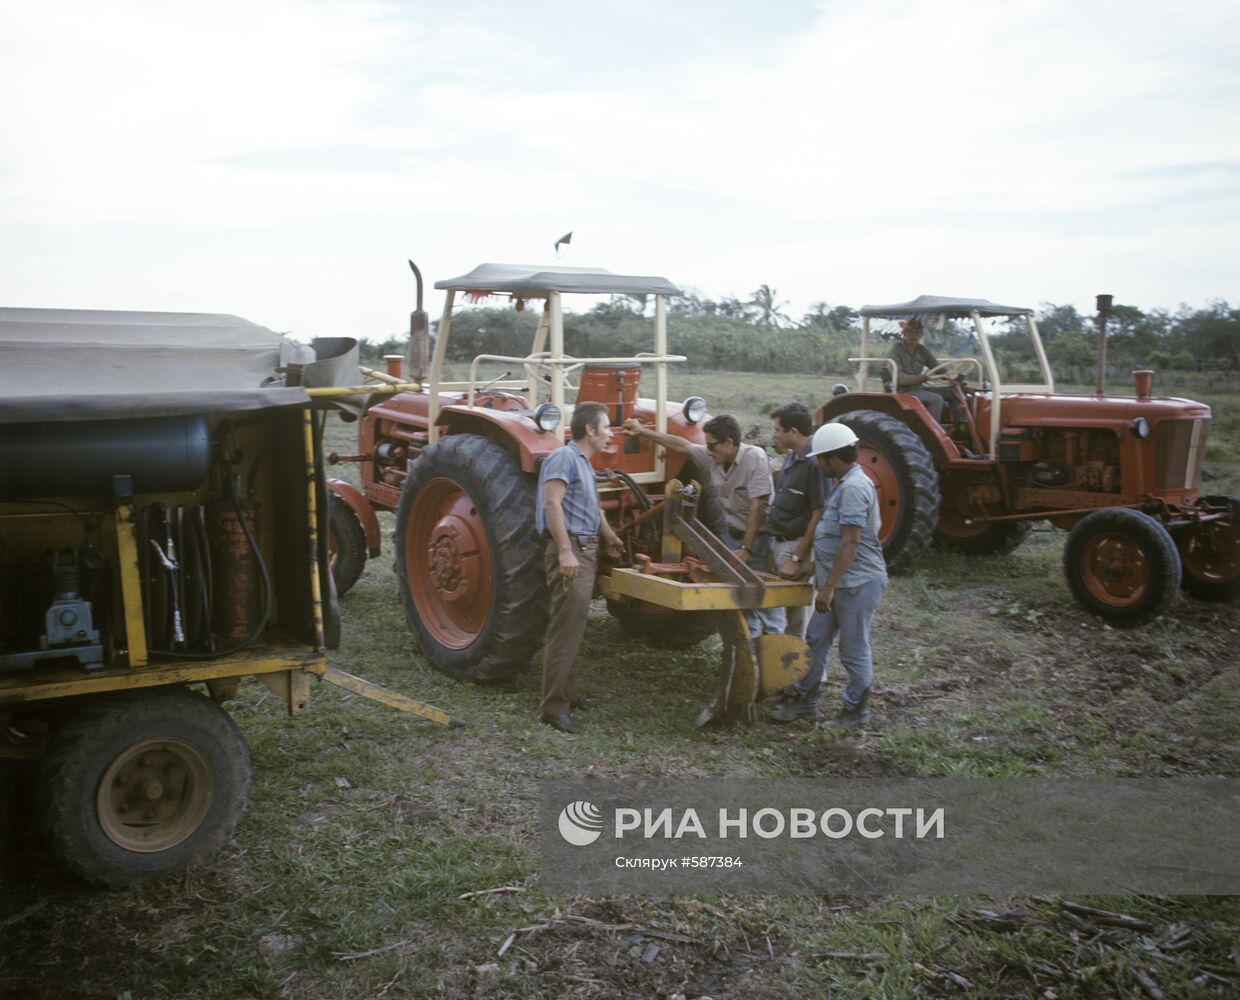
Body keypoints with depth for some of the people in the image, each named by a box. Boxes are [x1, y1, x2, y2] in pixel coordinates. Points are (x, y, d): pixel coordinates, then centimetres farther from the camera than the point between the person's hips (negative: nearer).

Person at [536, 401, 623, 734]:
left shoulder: (584, 464, 20)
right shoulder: (564, 457, -11)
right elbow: (551, 503, -22)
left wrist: (610, 538, 44)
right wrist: (565, 551, -28)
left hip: (586, 552, 10)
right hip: (569, 552, -10)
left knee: (572, 630, 16)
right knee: (565, 631, -10)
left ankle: (565, 694, 26)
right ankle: (553, 707, -7)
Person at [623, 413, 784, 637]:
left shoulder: (755, 458, -18)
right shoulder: (713, 457, 1)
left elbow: (757, 507, -20)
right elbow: (682, 445, 14)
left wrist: (746, 548, -20)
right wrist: (642, 431, 18)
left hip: (758, 538, -7)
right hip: (733, 536, 7)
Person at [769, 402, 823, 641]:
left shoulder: (814, 463, -19)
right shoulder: (791, 457, 10)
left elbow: (817, 515, -21)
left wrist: (797, 558, -21)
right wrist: (776, 549, 16)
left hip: (798, 545, -9)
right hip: (781, 542, 9)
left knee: (798, 617, 1)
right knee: (789, 613, 18)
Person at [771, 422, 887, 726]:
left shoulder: (854, 487, -20)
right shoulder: (842, 484, 13)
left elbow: (850, 542, -25)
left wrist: (829, 586, -25)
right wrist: (816, 569, 25)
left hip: (857, 583, -10)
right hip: (838, 582, 10)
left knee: (854, 650, 3)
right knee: (816, 640, 16)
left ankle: (855, 712, 16)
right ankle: (804, 699, 27)